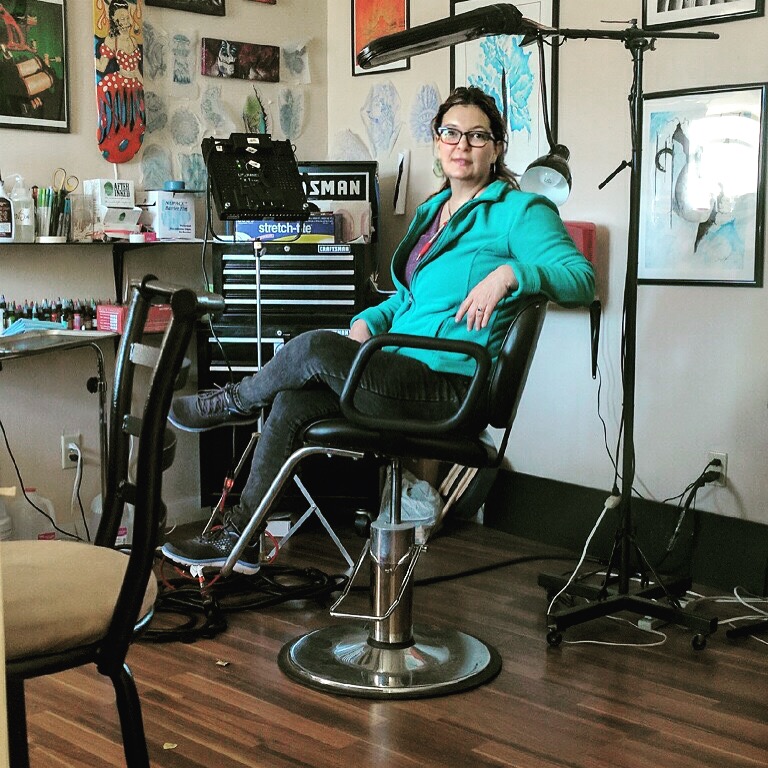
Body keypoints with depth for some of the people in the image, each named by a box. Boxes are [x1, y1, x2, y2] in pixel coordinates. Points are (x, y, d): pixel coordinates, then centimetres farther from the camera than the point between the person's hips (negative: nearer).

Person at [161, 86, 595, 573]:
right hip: (405, 368, 8)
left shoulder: (519, 211, -5)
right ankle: (240, 541, 0)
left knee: (315, 348, -22)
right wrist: (367, 322, 9)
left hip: (450, 387, -8)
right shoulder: (433, 210, 20)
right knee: (290, 403, -8)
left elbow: (581, 278, -15)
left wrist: (509, 272, -29)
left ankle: (233, 403, 10)